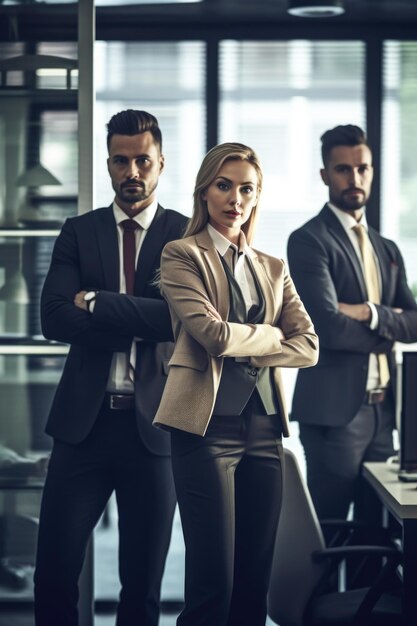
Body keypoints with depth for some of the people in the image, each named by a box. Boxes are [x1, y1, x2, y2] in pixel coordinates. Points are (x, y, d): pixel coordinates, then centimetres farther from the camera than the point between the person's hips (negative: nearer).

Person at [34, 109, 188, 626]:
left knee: (143, 581, 8)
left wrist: (96, 303, -11)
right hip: (84, 420, 2)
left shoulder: (188, 235, 2)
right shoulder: (78, 232, 9)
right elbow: (54, 317, -4)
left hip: (153, 423, -1)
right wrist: (143, 322, -12)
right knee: (54, 570, 2)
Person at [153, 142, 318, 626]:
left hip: (264, 428, 5)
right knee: (213, 583, -6)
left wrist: (240, 347, -6)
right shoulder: (182, 256, 2)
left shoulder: (273, 269, 18)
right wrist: (271, 335, 3)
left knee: (254, 581, 7)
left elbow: (308, 346, 6)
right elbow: (214, 333, -13)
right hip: (208, 425, -5)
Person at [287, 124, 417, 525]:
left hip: (382, 410, 7)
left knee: (376, 530, 11)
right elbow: (329, 327, -18)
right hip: (334, 409, -7)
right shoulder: (308, 241, -7)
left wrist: (372, 314, -11)